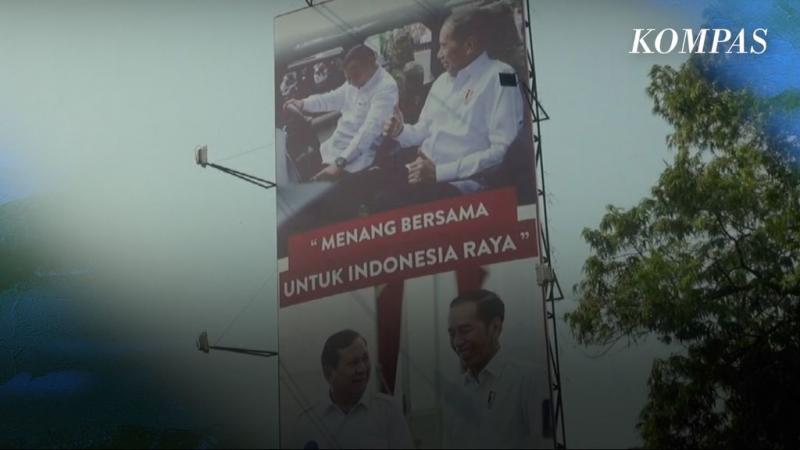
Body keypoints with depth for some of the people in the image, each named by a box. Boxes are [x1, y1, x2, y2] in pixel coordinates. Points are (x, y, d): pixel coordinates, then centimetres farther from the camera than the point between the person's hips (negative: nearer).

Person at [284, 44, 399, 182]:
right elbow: (332, 99, 23)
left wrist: (340, 163, -35)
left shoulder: (386, 88, -20)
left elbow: (369, 130, -28)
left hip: (355, 157, -9)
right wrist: (302, 103, 4)